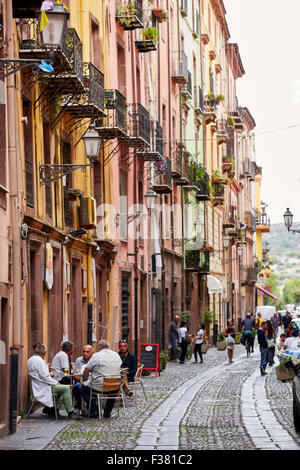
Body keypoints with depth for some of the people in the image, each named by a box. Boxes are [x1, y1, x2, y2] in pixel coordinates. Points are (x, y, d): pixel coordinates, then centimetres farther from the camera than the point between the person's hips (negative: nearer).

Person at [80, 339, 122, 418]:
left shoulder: (96, 356, -8)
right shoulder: (116, 355, 7)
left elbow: (86, 371, -3)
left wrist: (85, 382, 15)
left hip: (99, 388, -5)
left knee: (82, 388, 19)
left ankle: (94, 410, 13)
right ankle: (108, 411, 31)